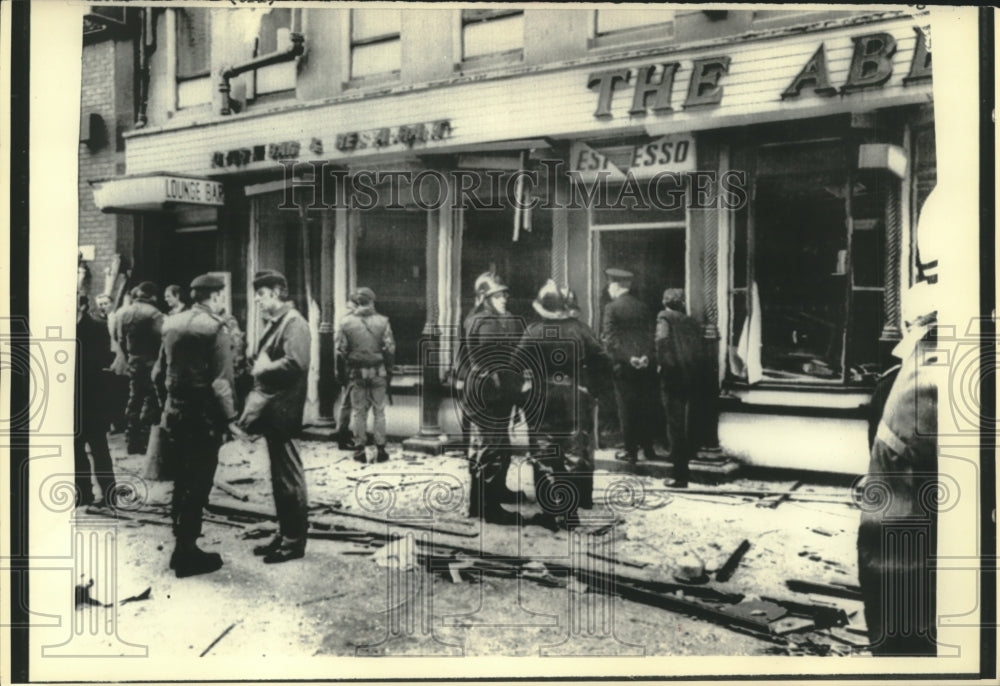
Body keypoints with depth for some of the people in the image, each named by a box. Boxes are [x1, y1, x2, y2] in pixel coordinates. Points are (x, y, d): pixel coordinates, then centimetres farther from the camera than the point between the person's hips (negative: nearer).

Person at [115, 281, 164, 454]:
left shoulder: (123, 314, 6)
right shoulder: (154, 314, -15)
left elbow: (121, 341, 8)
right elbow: (160, 339, -17)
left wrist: (129, 358, 16)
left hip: (133, 362, 7)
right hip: (151, 362, -7)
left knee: (134, 398, 15)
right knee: (151, 401, -1)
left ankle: (131, 442, 19)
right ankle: (144, 441, -2)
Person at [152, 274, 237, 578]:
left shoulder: (172, 324, 8)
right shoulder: (214, 328, -14)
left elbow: (159, 372, 12)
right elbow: (220, 381, -19)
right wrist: (228, 416, -10)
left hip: (175, 413, 8)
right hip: (204, 417, -7)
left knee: (182, 482, 17)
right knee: (197, 485, 1)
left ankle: (182, 547, 27)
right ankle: (187, 554, 8)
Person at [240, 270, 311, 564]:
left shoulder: (293, 323, -12)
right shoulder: (273, 323, 16)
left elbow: (296, 363, -25)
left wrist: (263, 368, -12)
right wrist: (254, 398, 6)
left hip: (283, 411, -9)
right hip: (270, 410, 9)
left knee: (288, 476, -1)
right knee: (279, 474, 15)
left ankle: (295, 540, 8)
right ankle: (284, 533, 25)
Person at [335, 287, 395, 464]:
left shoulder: (346, 322, -3)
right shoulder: (382, 321, -4)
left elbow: (340, 349, -3)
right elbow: (390, 348, -5)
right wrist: (389, 369, 6)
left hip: (356, 371, 0)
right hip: (378, 372, 0)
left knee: (358, 411, 8)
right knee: (379, 411, 7)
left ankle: (359, 449, 10)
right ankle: (380, 450, 9)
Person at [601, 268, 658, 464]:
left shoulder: (612, 307, -6)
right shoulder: (643, 307, 8)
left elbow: (610, 339, -12)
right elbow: (650, 336, 3)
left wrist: (628, 358, -12)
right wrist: (646, 356, -5)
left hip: (623, 366, -4)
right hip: (644, 365, 4)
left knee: (626, 409, 3)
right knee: (645, 407, 12)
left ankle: (631, 451, 7)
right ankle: (648, 449, 18)